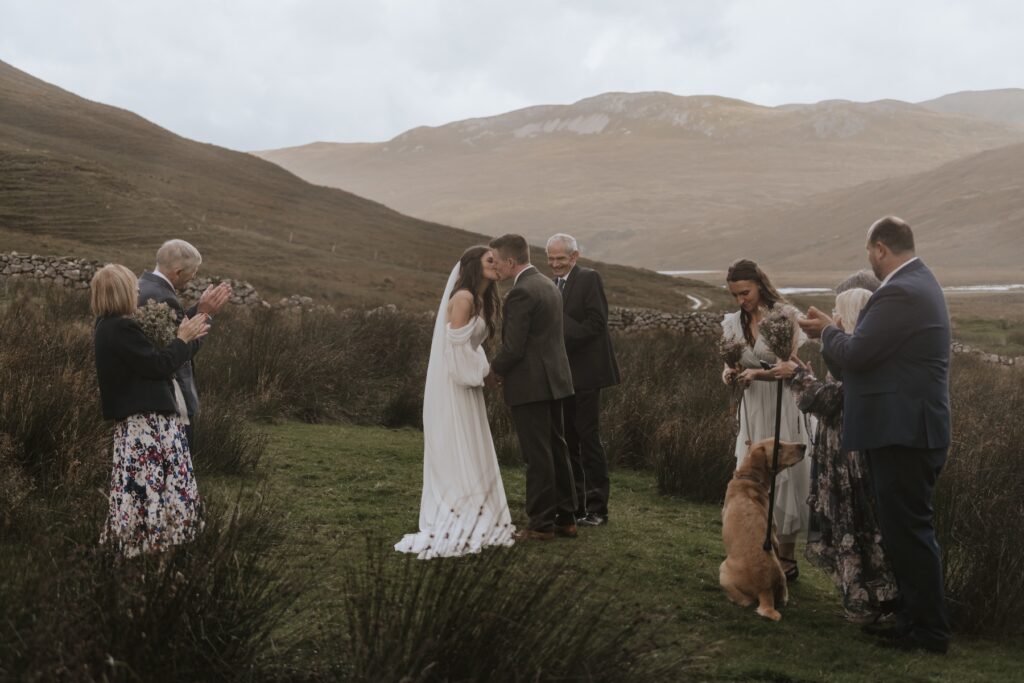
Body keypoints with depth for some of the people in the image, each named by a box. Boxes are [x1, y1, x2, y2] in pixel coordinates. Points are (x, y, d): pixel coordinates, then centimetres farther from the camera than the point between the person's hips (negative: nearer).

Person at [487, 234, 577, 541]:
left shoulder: (521, 292, -17)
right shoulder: (549, 285, 12)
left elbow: (513, 347, -19)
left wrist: (494, 371, 0)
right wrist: (505, 369, 13)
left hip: (530, 385, -9)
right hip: (553, 378, 9)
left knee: (538, 456, -2)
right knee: (556, 451, 13)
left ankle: (542, 524, 5)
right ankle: (566, 518, 19)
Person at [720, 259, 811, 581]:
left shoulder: (787, 316, -9)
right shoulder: (733, 322, 8)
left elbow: (796, 367, -14)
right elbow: (729, 367, 11)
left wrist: (757, 373, -24)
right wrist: (730, 374, -11)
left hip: (784, 411, -5)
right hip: (752, 412, 5)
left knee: (783, 479, 0)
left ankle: (787, 560, 11)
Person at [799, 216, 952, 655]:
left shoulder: (899, 293, -19)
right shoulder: (918, 283, 15)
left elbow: (854, 355, -19)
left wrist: (827, 330, -1)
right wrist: (832, 332, 12)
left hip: (903, 433, -11)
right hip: (909, 426, 11)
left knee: (910, 530, -3)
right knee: (903, 527, 17)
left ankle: (929, 631, 6)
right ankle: (914, 616, 26)